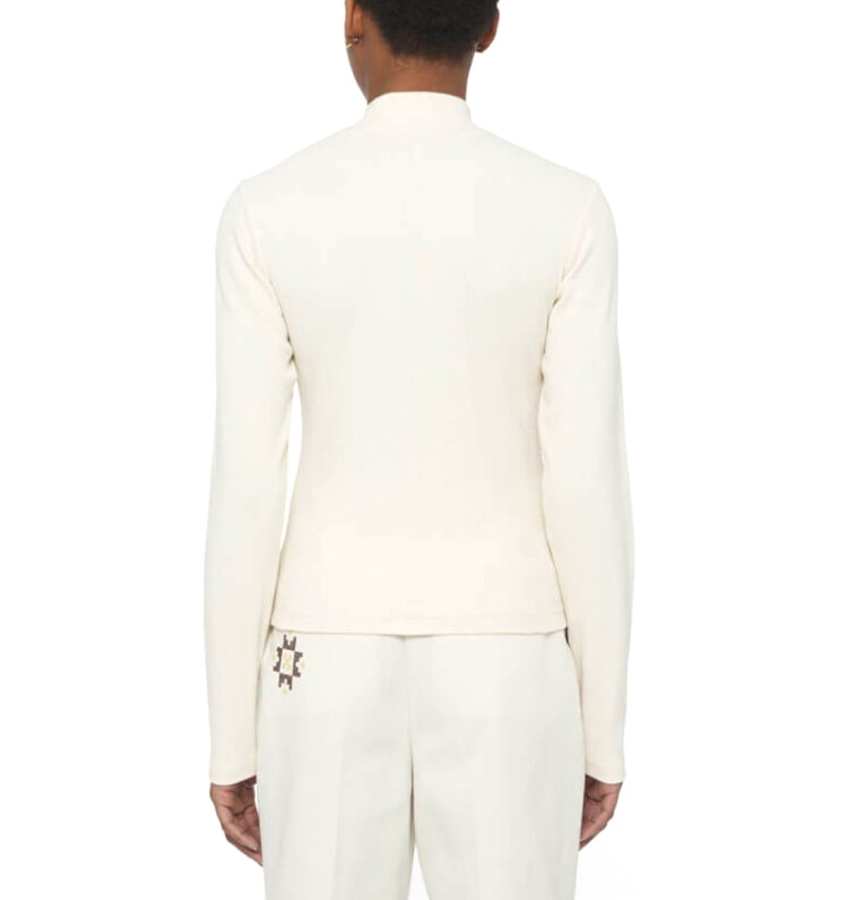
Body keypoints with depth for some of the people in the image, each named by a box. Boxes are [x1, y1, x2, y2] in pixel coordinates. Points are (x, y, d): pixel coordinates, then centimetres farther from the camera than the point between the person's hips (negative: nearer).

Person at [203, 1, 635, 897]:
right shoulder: (568, 211, -6)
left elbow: (243, 491, -6)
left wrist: (231, 742, 4)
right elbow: (589, 486, -8)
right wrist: (604, 737, 4)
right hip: (503, 687, 0)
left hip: (330, 680, 1)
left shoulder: (265, 212, -5)